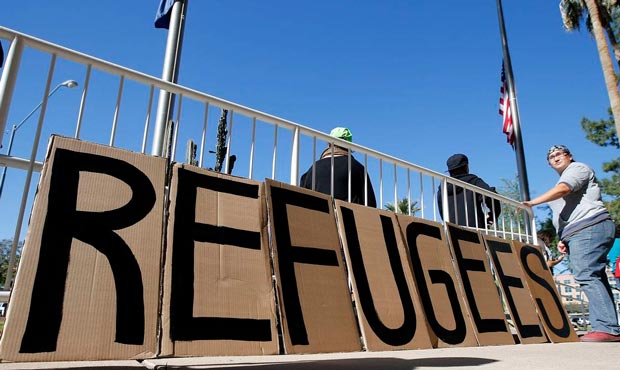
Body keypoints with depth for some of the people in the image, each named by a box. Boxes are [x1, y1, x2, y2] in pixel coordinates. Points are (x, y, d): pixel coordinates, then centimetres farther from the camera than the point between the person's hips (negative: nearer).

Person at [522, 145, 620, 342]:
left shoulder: (578, 168, 5)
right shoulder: (564, 178, 32)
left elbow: (563, 188, -18)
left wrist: (532, 202, -23)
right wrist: (563, 239, 19)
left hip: (589, 229, -10)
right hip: (578, 235, 10)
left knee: (586, 275, -19)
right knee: (595, 278, 5)